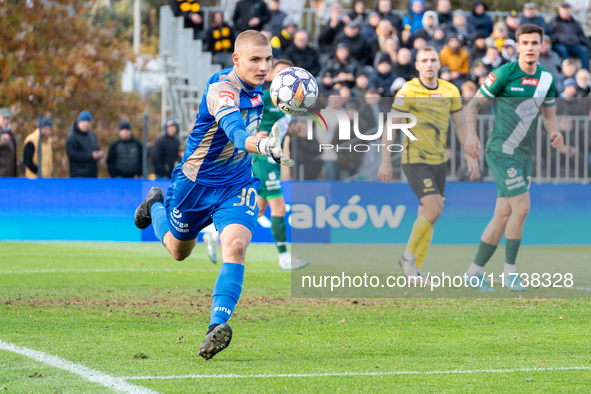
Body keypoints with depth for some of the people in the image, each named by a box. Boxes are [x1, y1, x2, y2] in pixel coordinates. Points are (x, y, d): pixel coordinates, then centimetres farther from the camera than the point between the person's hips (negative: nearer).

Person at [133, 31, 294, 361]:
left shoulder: (255, 89, -4)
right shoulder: (222, 89, -29)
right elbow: (235, 132, -49)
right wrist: (265, 146, -67)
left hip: (237, 186, 4)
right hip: (197, 182, -4)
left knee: (236, 244, -24)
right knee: (179, 250, 20)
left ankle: (219, 324, -29)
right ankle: (156, 205, 53)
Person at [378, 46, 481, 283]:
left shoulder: (450, 91, 4)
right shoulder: (408, 92, -11)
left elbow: (461, 126, 12)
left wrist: (471, 158, 7)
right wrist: (386, 162, -13)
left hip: (439, 161, 5)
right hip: (415, 160, -5)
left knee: (427, 215, 7)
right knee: (434, 209, -18)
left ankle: (415, 270, 16)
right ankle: (408, 256, 1)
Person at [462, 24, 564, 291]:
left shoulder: (546, 78, 7)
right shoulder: (504, 73, -11)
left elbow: (549, 116, 18)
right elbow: (473, 104, -6)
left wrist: (555, 133, -4)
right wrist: (471, 135, -20)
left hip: (524, 154, 6)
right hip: (501, 151, -6)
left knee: (504, 215, 6)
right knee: (522, 208, -15)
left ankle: (474, 272, 15)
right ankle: (510, 272, -4)